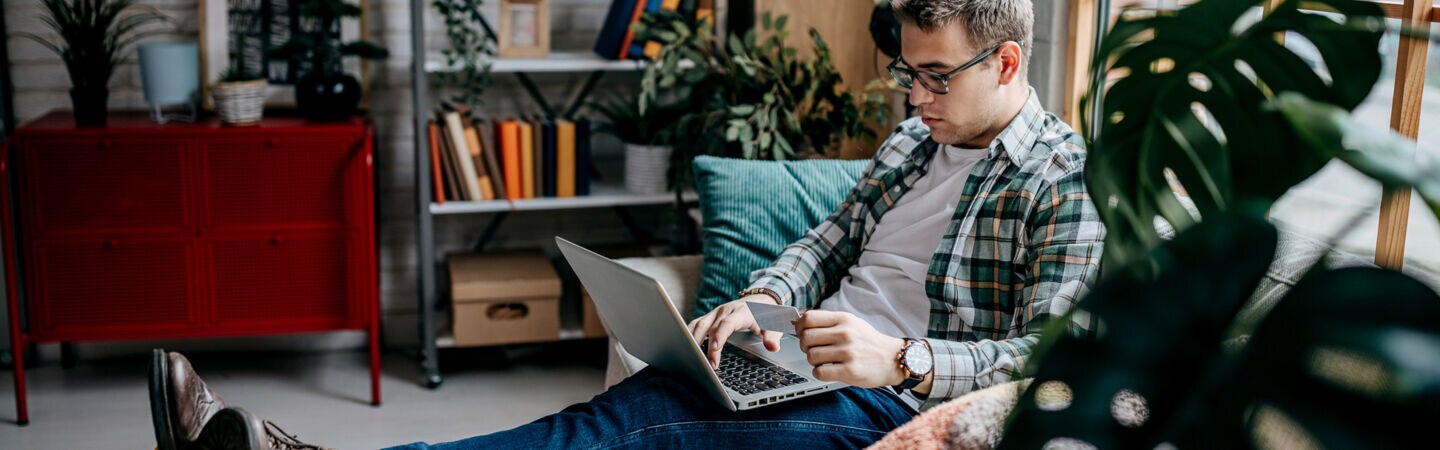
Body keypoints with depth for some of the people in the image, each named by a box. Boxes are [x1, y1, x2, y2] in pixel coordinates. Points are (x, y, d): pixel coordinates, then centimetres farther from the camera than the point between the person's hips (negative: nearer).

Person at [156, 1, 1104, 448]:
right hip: (797, 360, 7)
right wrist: (761, 297, 1)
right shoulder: (914, 140, 19)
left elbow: (1058, 356, -12)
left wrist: (905, 360, -25)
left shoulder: (1063, 180, -6)